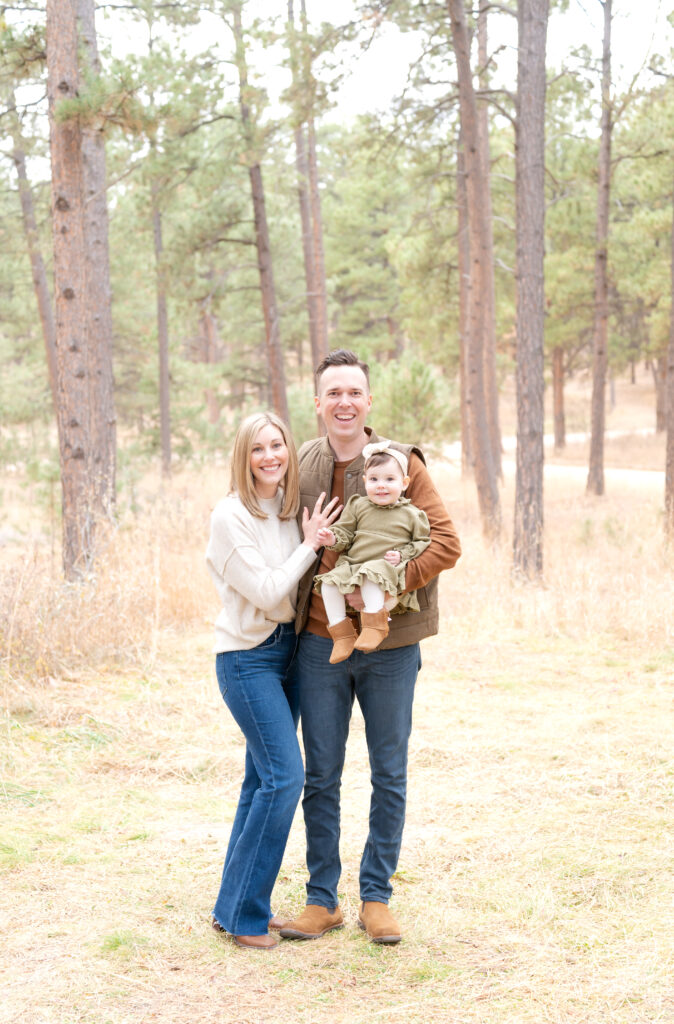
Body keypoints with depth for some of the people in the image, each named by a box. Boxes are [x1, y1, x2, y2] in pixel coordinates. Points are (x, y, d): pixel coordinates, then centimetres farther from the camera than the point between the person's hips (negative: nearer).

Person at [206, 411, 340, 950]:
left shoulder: (293, 507, 6)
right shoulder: (231, 516, -15)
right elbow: (266, 591, -17)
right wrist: (310, 545, -12)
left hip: (288, 650, 7)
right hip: (248, 657, -7)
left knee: (266, 778, 11)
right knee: (284, 776, -13)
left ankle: (239, 904, 22)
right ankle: (241, 913, -2)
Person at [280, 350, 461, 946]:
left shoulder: (402, 463, -5)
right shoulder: (302, 467, 5)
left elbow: (446, 543, -10)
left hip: (389, 645, -2)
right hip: (320, 643, 2)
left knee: (390, 776, 8)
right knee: (321, 775, 7)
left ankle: (376, 897, 21)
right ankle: (322, 900, 18)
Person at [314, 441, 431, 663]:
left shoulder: (411, 514, 7)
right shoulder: (358, 506, 14)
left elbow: (422, 543, 9)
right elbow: (345, 532, 15)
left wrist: (402, 555, -7)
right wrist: (332, 539, -8)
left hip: (388, 571, -4)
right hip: (352, 566, 4)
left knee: (371, 575, -38)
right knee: (330, 582, -22)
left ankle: (375, 624, -30)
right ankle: (341, 632, -13)